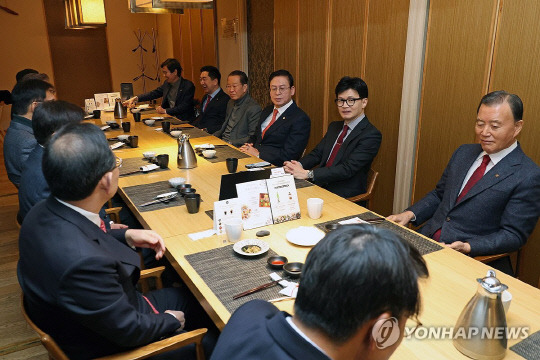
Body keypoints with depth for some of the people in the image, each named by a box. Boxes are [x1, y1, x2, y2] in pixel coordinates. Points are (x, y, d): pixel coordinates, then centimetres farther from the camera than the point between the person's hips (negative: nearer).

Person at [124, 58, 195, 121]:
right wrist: (136, 98, 2)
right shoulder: (167, 83, 11)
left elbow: (184, 107, -17)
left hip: (184, 121, -7)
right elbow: (154, 93, 14)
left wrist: (165, 111, -20)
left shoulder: (188, 86, -11)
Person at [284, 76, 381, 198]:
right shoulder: (334, 127, 17)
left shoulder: (371, 135, -10)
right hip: (320, 188, 7)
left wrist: (308, 174, -25)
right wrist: (299, 165, -11)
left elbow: (348, 169, -19)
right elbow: (317, 153, 12)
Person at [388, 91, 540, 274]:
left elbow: (514, 235, -10)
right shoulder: (464, 152, 12)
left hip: (476, 257, -6)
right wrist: (410, 214, 1)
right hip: (428, 240, 6)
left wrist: (468, 247, -24)